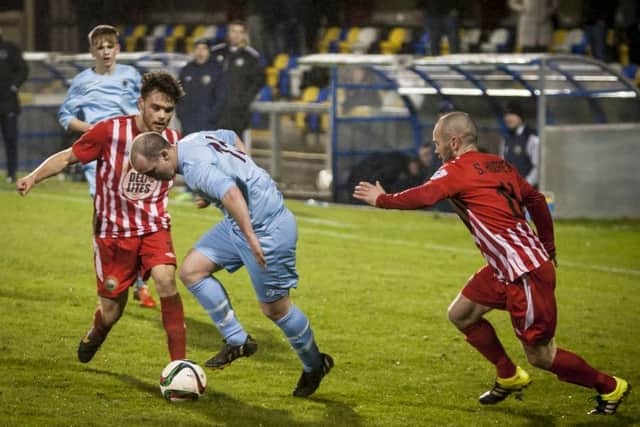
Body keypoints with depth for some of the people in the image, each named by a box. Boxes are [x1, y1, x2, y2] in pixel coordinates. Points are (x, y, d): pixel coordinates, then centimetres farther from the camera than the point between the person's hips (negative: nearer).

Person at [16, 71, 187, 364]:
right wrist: (33, 177, -21)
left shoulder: (173, 141, -5)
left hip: (154, 227, 1)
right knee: (111, 312, 6)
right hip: (113, 231, -1)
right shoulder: (109, 131, -15)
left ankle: (179, 363, -22)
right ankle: (94, 337, 46)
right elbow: (67, 157, -8)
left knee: (166, 280, -28)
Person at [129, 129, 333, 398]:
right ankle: (237, 341, 9)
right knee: (191, 270, 4)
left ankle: (315, 366, 25)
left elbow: (230, 193, -42)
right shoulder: (193, 140, 3)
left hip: (266, 229, -10)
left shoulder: (195, 166, -27)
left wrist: (250, 237, -45)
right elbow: (232, 138, 21)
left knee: (274, 308, 2)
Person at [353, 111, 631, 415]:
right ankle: (509, 377, 28)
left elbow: (423, 196, -27)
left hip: (526, 274, -9)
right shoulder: (499, 165, 12)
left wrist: (381, 200, -13)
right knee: (460, 315, 16)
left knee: (539, 354, 1)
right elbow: (536, 200, 19)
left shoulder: (457, 170, -12)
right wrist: (547, 248, 27)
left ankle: (609, 387, 15)